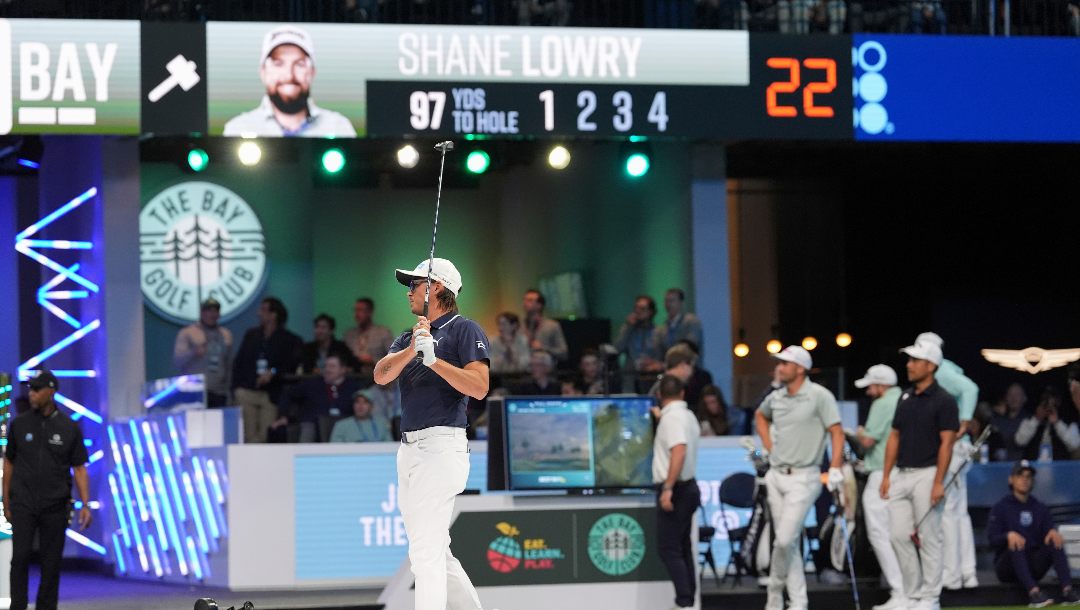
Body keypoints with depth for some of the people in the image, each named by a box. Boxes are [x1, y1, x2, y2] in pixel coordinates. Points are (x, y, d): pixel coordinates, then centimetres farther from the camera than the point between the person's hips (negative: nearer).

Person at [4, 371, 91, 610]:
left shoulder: (69, 428, 1)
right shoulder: (19, 424, 3)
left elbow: (79, 469, 4)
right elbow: (9, 463, 11)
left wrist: (85, 505, -5)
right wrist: (6, 502, 10)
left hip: (55, 506, 0)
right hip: (23, 505, 0)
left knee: (51, 562, 1)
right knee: (20, 557, -11)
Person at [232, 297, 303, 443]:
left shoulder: (289, 340, 3)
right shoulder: (251, 335, 14)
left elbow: (293, 366, -5)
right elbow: (238, 363, 15)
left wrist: (273, 373, -17)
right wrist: (236, 388, 6)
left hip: (270, 395, -3)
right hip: (247, 392, 3)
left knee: (266, 436, -9)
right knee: (250, 435, -5)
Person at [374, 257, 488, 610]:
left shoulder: (464, 329, -3)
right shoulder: (408, 337, 19)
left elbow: (479, 387, -15)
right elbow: (381, 375, 0)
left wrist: (433, 358, -21)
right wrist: (411, 350, -17)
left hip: (440, 446, -9)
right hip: (408, 450, 9)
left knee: (426, 554, -12)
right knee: (436, 553, 12)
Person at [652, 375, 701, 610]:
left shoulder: (671, 417, -15)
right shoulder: (688, 416, 14)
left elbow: (679, 451, -28)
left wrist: (668, 488, -30)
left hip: (676, 490, -9)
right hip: (688, 486, 9)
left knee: (668, 547, -9)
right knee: (683, 547, 13)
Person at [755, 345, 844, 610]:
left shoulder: (819, 396, -10)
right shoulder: (776, 397, 9)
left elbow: (837, 432, -13)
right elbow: (760, 415, 31)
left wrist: (835, 469, -21)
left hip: (803, 477, -7)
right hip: (776, 476, 7)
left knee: (785, 539, -14)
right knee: (786, 541, 7)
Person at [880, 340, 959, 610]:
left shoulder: (943, 401, -8)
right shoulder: (905, 398, 14)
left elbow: (946, 443, -12)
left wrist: (938, 482, -19)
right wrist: (886, 475, 10)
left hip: (926, 474, -7)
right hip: (901, 475, 7)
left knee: (929, 537, -3)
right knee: (900, 536, 4)